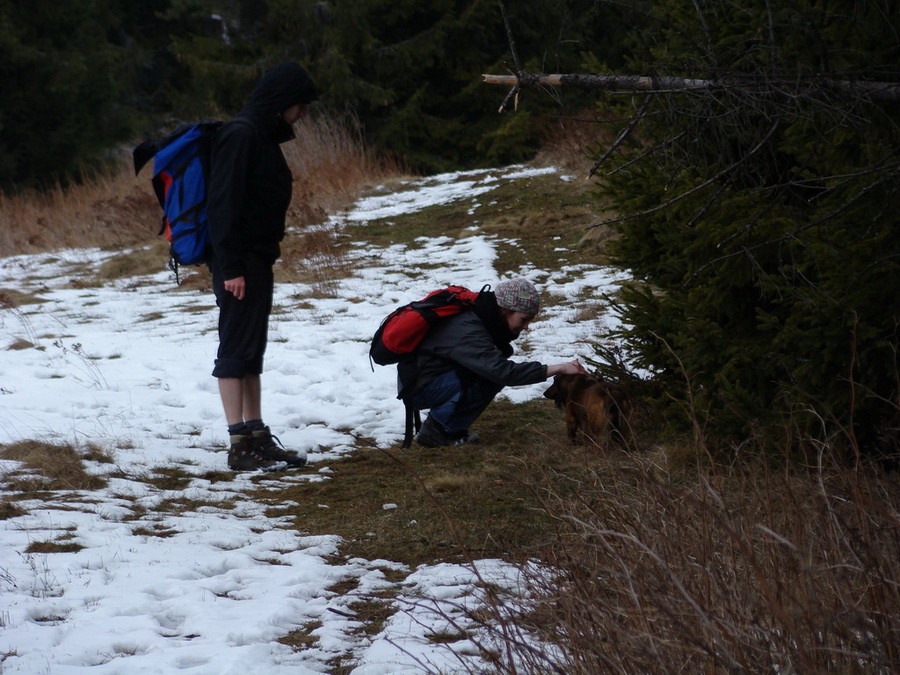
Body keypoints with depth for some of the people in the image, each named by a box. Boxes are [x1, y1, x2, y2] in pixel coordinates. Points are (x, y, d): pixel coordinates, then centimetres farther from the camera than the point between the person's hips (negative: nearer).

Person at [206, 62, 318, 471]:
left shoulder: (263, 137, 16)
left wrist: (260, 260, 16)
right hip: (240, 264, -10)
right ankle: (240, 445, -6)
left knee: (252, 350, 11)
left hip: (258, 262, 10)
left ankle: (257, 438, 15)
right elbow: (222, 204, -20)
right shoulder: (241, 135, -15)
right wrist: (230, 268, -23)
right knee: (237, 349, -7)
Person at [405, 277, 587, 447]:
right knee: (491, 377, -22)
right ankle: (437, 430, -13)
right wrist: (558, 369, -36)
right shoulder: (468, 332, -29)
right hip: (419, 388, -10)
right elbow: (504, 372, -37)